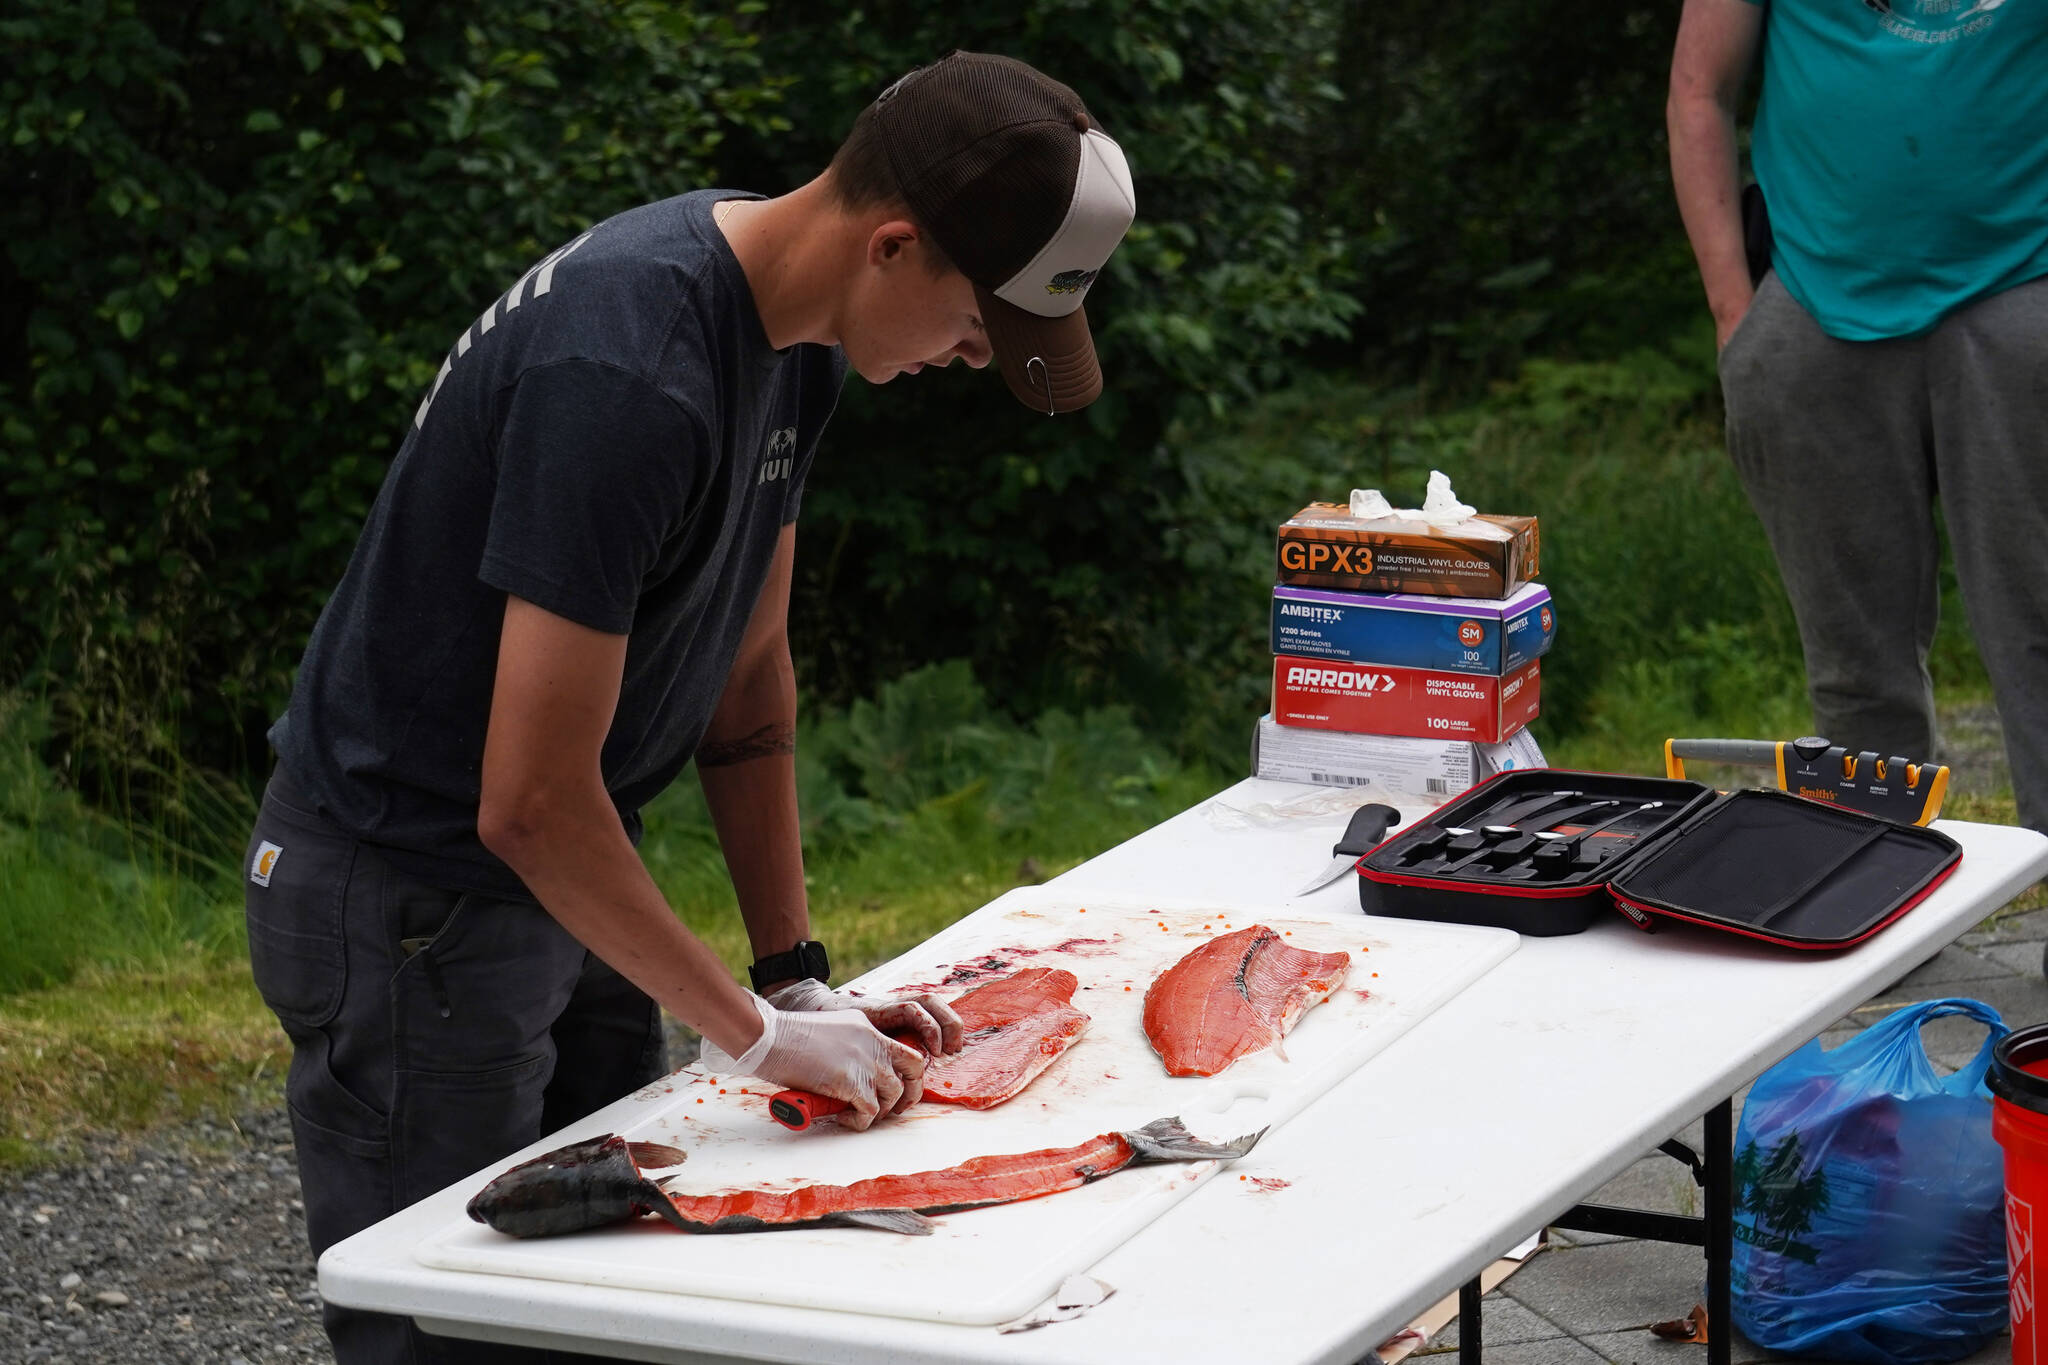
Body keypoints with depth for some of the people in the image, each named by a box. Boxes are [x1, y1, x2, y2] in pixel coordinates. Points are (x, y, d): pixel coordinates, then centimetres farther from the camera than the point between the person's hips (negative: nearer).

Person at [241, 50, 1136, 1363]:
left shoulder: (791, 333, 1)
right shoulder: (630, 380, -30)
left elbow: (750, 675, 11)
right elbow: (533, 804, -29)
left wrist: (801, 975, 5)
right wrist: (762, 1033, -19)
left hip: (561, 884, 9)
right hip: (410, 898, -9)